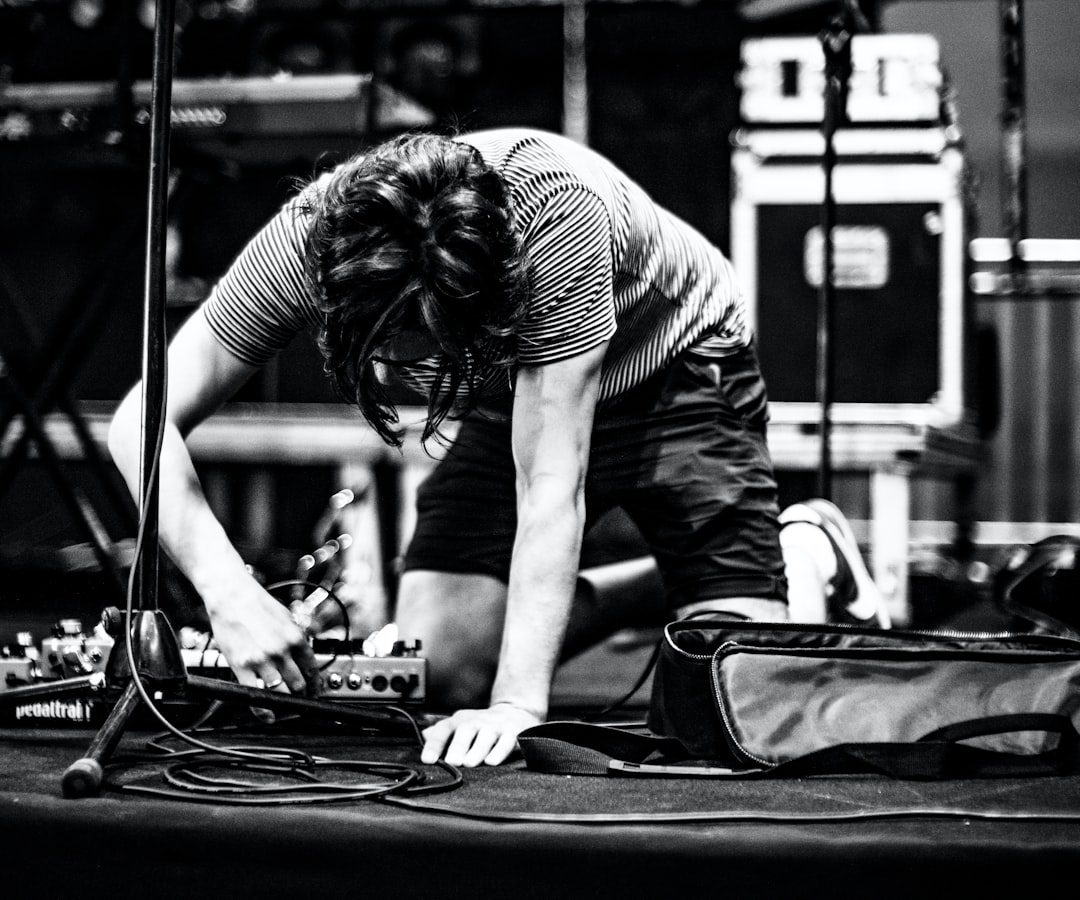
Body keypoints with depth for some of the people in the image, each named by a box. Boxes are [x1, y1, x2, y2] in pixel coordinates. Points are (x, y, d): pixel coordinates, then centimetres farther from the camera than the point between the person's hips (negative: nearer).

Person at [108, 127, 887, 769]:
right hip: (520, 388, 4)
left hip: (676, 367, -4)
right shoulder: (309, 238, -30)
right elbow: (142, 425, -28)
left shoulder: (557, 212, -41)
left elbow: (549, 485, -40)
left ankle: (805, 551, 16)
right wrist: (231, 593, -42)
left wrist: (519, 702, -45)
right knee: (436, 668, -11)